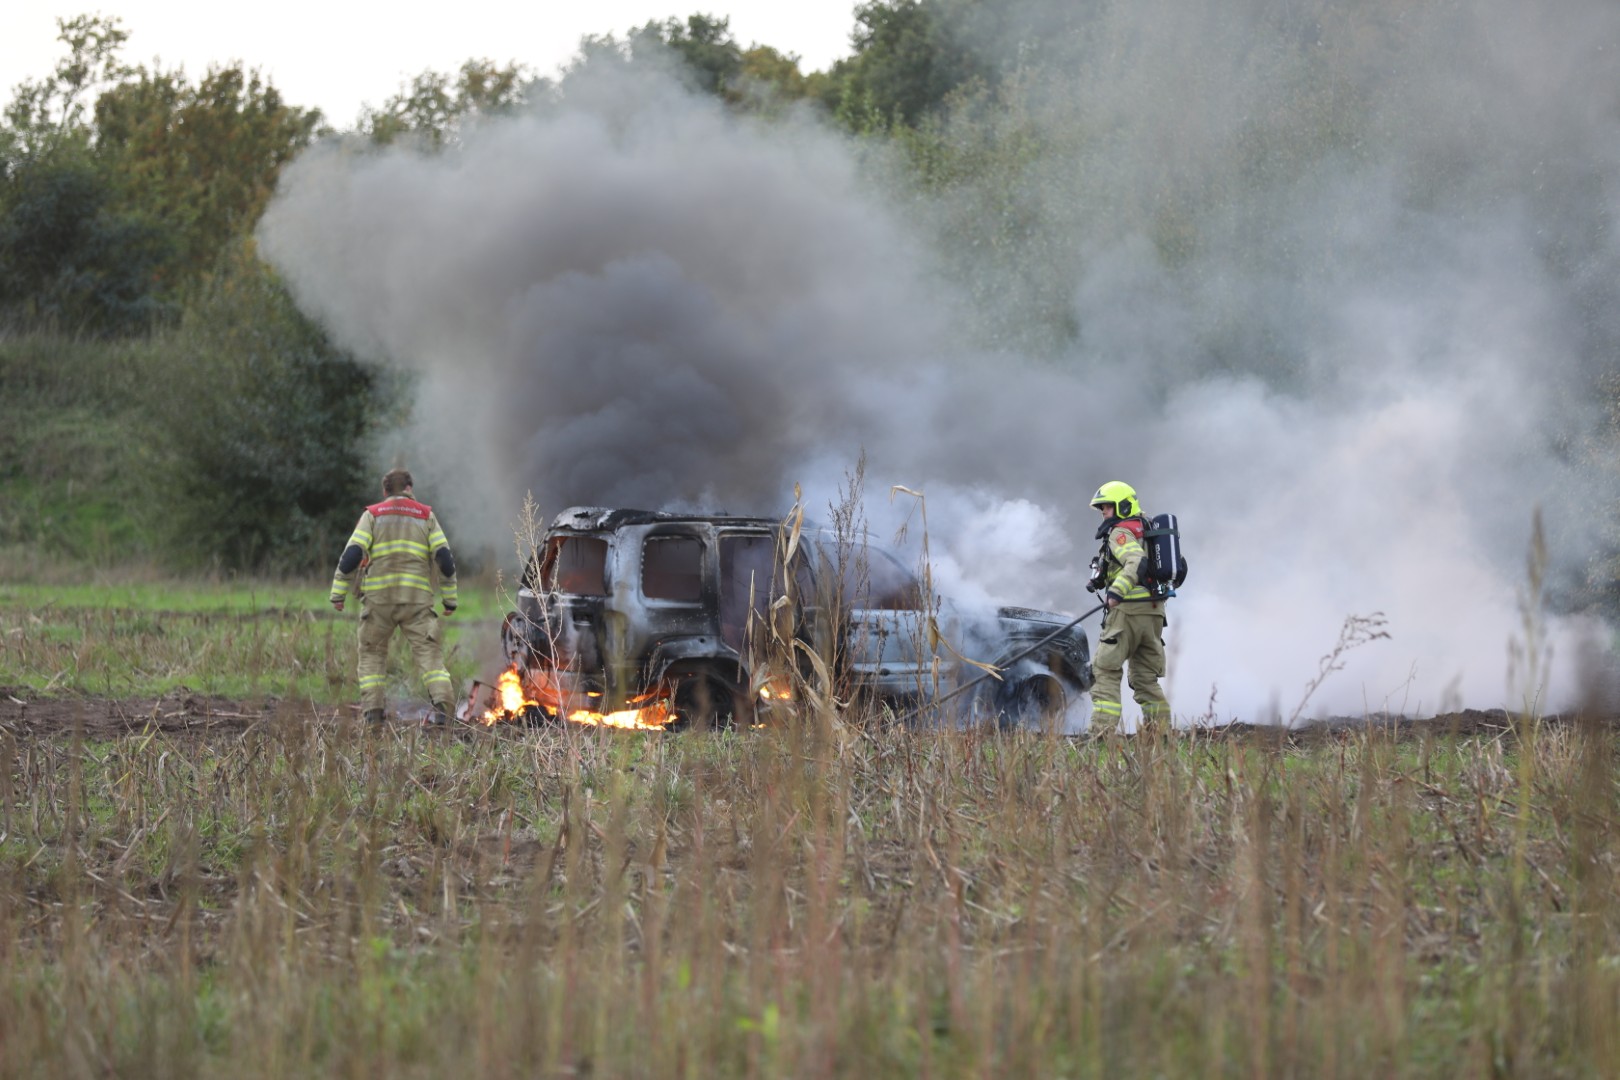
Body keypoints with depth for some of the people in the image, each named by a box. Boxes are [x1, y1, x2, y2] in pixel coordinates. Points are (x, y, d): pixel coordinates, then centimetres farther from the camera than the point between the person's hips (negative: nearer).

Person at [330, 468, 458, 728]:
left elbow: (351, 555, -3)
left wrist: (339, 592, 0)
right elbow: (445, 559, 6)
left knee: (372, 653, 14)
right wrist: (449, 598, 12)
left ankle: (373, 711, 6)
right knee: (429, 652, -1)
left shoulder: (373, 515, 8)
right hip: (417, 598, 0)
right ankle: (441, 704, -20)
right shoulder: (426, 516, 11)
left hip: (378, 598, 0)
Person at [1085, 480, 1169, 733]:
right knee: (1145, 677, 13)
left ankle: (1102, 728, -11)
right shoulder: (1146, 531, 20)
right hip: (1154, 612, 9)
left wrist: (1117, 591, -36)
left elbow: (1136, 562, -25)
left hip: (1128, 611, -9)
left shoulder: (1120, 533, -8)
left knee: (1106, 670, -4)